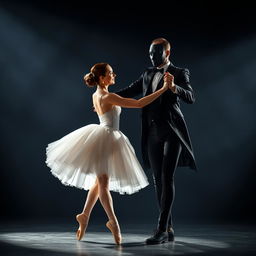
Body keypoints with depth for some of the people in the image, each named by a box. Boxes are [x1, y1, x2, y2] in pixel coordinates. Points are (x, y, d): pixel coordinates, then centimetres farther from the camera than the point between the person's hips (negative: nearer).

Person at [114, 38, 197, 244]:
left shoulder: (180, 73, -1)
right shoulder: (148, 74, 16)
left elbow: (191, 98, -15)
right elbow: (130, 91, 21)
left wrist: (174, 88, -34)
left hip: (172, 132, -6)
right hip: (153, 133, 6)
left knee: (167, 179, -13)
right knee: (158, 180, 5)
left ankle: (161, 229, -13)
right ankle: (169, 229, 13)